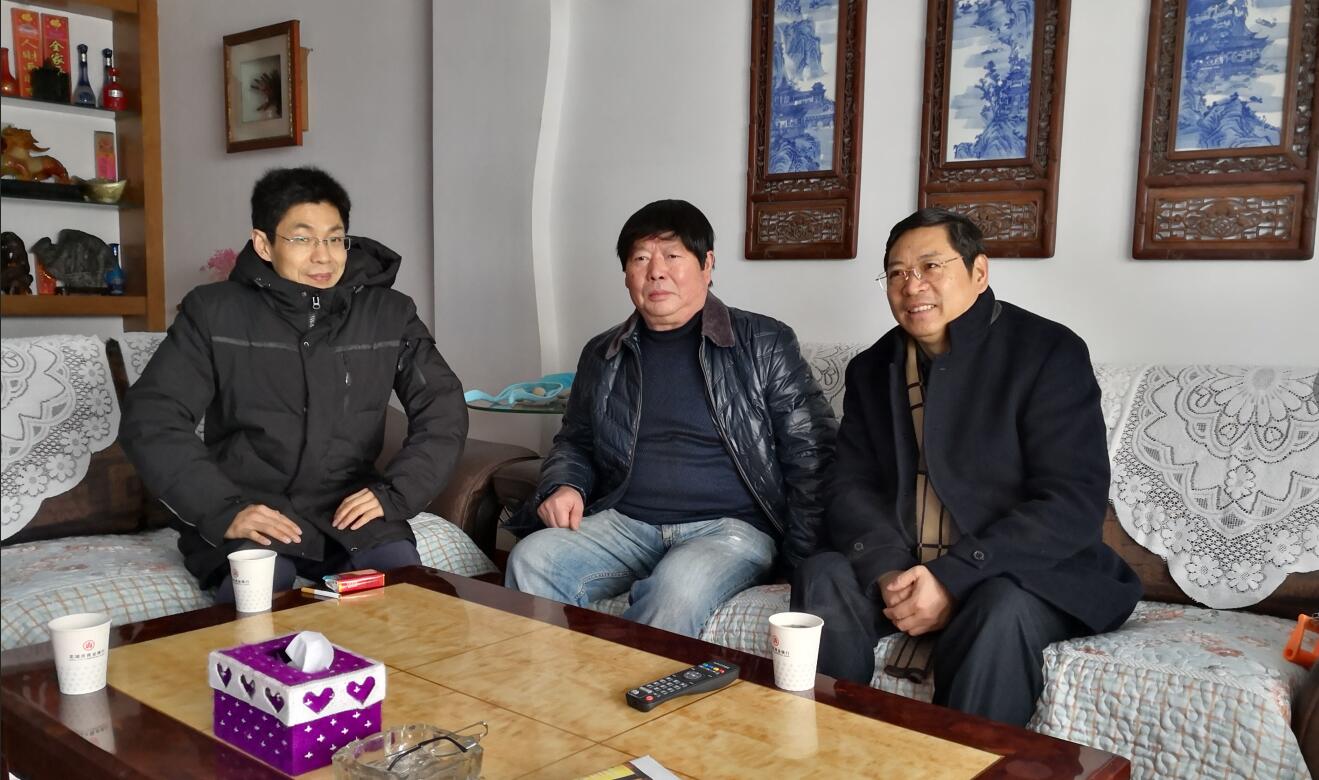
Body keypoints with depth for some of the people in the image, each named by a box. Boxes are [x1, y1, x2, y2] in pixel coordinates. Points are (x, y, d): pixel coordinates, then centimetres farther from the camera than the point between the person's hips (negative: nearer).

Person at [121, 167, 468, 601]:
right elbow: (150, 420, -3)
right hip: (247, 516, -2)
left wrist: (393, 494, -8)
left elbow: (443, 410, 7)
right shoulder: (214, 312, 3)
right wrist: (224, 509, -15)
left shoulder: (389, 315, 7)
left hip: (351, 509, 2)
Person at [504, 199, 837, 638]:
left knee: (677, 587, -36)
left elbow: (810, 454, 1)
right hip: (623, 521, 4)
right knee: (531, 561, -24)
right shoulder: (603, 355, 13)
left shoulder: (764, 344, 2)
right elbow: (574, 443, 26)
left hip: (730, 525, -3)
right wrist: (564, 486, 3)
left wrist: (803, 565, -9)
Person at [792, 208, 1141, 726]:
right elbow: (853, 487, 3)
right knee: (823, 577, -22)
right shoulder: (871, 370, 9)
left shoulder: (1049, 352, -8)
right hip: (899, 569, 4)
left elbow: (1074, 502, -16)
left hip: (1026, 571, -4)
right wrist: (889, 571, -18)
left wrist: (951, 578, -24)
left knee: (999, 612, -35)